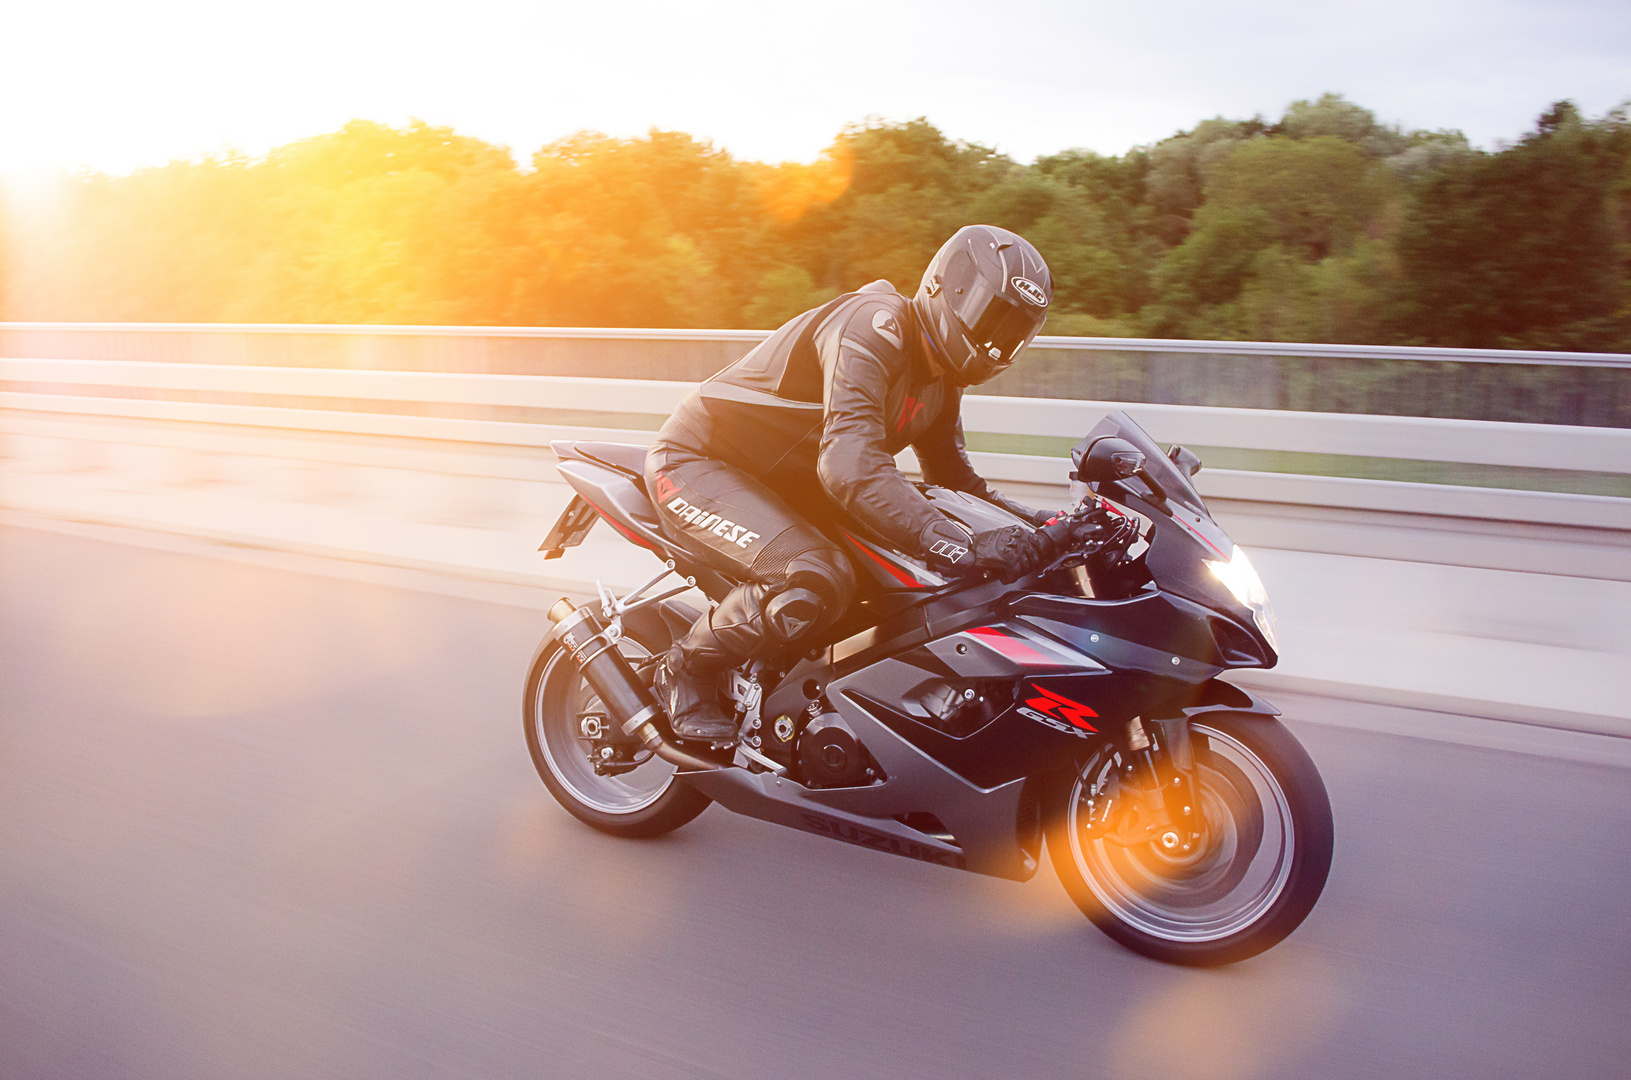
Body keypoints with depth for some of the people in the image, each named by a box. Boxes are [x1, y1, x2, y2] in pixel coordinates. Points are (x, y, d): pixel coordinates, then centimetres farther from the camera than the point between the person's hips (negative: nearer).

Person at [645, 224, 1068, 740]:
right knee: (819, 580, -32)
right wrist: (964, 547, -45)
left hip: (784, 485, 10)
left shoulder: (941, 376, 5)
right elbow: (851, 465, -40)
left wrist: (1031, 521, -5)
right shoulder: (873, 326, -26)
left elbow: (952, 477, 13)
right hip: (697, 461, -10)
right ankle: (688, 668, -9)